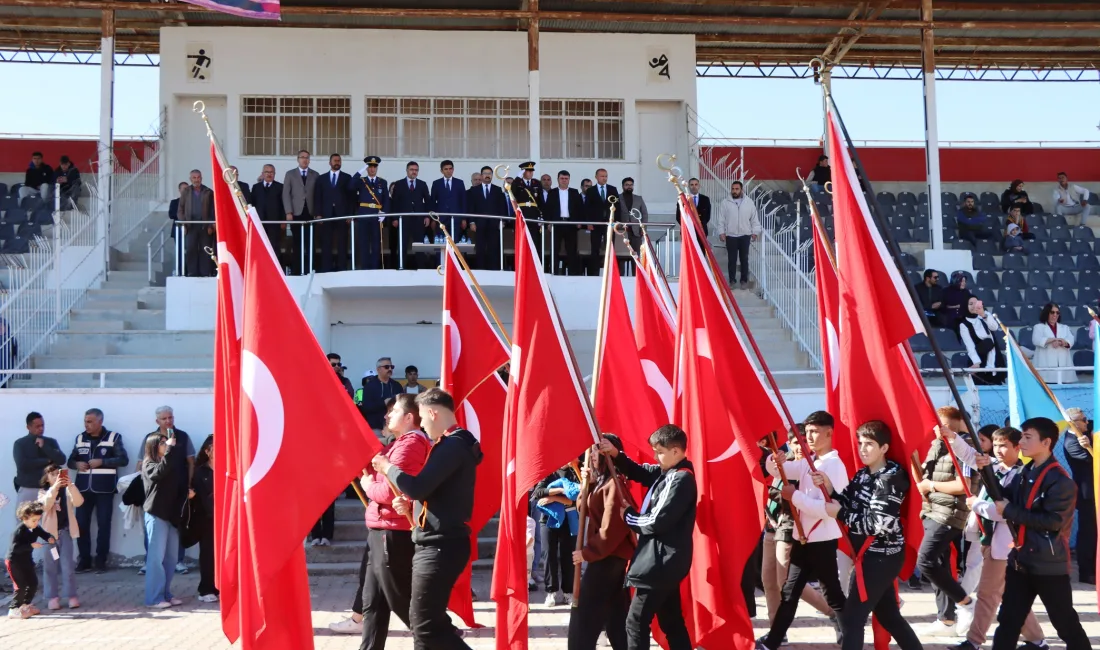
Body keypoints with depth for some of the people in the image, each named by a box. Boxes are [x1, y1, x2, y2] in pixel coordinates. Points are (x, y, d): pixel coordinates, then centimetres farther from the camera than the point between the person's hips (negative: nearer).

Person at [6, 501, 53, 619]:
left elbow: (43, 534, 11)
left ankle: (26, 605, 28)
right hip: (14, 561, -8)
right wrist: (31, 545, -37)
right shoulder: (19, 531, -25)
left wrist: (49, 538, -12)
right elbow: (15, 547, -30)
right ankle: (13, 609, 0)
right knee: (21, 586, -10)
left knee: (33, 583, 12)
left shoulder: (36, 528, -3)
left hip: (26, 560, 8)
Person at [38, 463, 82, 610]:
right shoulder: (44, 492, 0)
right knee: (50, 566, 3)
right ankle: (52, 597, 8)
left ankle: (71, 596, 3)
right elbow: (45, 505, -21)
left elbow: (78, 502, -14)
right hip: (50, 532, -1)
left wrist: (70, 485, -26)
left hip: (65, 531, 1)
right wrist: (54, 487, -32)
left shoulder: (67, 490, 5)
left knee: (68, 565, 0)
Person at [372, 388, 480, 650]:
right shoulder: (454, 443, 16)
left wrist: (388, 467, -8)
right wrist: (410, 504, 6)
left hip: (440, 546, -11)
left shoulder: (453, 445, -18)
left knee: (425, 625, -8)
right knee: (429, 621, 16)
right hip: (438, 543, 11)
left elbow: (418, 487, -25)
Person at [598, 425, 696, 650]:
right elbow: (639, 472, 19)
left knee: (636, 622, -5)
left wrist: (628, 515, -6)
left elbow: (656, 522, -21)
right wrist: (616, 455, 1)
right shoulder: (667, 473, 9)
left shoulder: (680, 479, -19)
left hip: (661, 563, -10)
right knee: (672, 622, 13)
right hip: (664, 562, 10)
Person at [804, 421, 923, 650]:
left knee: (851, 619, -7)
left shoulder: (891, 478, -16)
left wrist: (839, 514, -18)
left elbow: (879, 524, -22)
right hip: (874, 556, 9)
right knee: (889, 616, 18)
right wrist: (828, 488, -9)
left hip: (880, 557, -9)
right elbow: (849, 506, 8)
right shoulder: (863, 474, 11)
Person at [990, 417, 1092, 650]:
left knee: (1067, 624, 4)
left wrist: (1009, 511, -18)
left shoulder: (1060, 481, -16)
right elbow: (1004, 497, 12)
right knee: (1008, 620, 11)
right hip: (1020, 559, 8)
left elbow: (1053, 521, -22)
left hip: (1049, 565, -8)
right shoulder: (1026, 474, 10)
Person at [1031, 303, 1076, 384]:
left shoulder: (1065, 328, 23)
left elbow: (1070, 341, 3)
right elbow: (1037, 340, -9)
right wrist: (1055, 339, -18)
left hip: (1063, 367, 3)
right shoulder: (1039, 327, 12)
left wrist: (1060, 343, -19)